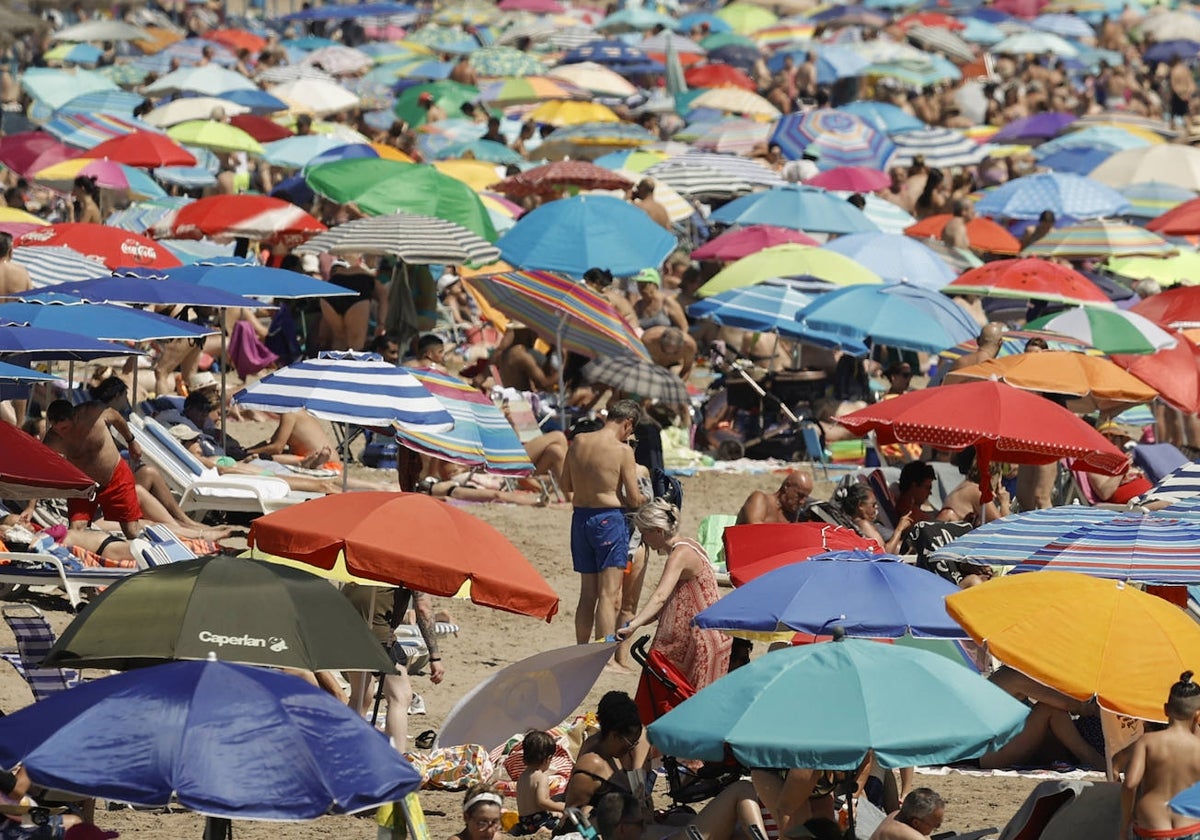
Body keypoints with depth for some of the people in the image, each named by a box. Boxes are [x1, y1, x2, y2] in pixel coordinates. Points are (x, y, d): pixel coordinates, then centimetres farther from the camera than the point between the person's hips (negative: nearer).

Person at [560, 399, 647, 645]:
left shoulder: (578, 442, 5)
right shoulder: (623, 451, -12)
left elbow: (566, 486, 13)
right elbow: (634, 499, -10)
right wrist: (647, 500, 11)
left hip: (580, 517, 6)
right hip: (609, 519, -6)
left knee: (587, 594, 16)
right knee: (609, 596, -6)